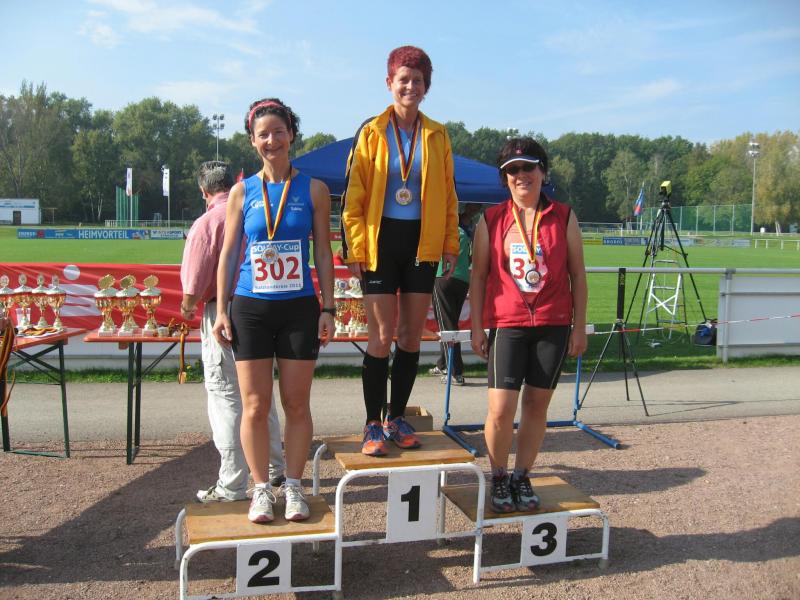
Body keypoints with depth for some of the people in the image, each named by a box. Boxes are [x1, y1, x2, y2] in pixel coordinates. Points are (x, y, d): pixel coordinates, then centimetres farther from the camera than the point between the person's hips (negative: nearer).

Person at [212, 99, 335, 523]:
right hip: (250, 308, 1)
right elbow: (228, 254, 8)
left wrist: (327, 308, -2)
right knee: (255, 405, 3)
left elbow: (323, 253, 4)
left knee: (296, 404, 6)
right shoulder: (242, 192, 6)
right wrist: (221, 310, 2)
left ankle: (293, 487, 19)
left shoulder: (313, 190, 4)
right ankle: (261, 488, 17)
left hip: (299, 308, 0)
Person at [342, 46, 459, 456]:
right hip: (381, 242, -3)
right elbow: (354, 195, -1)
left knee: (412, 336, 7)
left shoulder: (437, 135, 9)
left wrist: (450, 244, 4)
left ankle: (397, 418, 20)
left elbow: (448, 195, 11)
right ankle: (373, 425, 7)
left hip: (422, 243, 3)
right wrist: (355, 249, -8)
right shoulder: (371, 132, 1)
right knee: (381, 336, -4)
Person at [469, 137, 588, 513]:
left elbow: (577, 275, 7)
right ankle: (498, 478, 15)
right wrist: (477, 327, 1)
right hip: (507, 325, -1)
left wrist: (579, 326, 4)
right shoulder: (491, 221, 3)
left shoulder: (564, 218, 5)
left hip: (553, 326, 1)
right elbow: (478, 276, 5)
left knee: (537, 404, 7)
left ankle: (522, 477, 23)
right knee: (501, 408, -7)